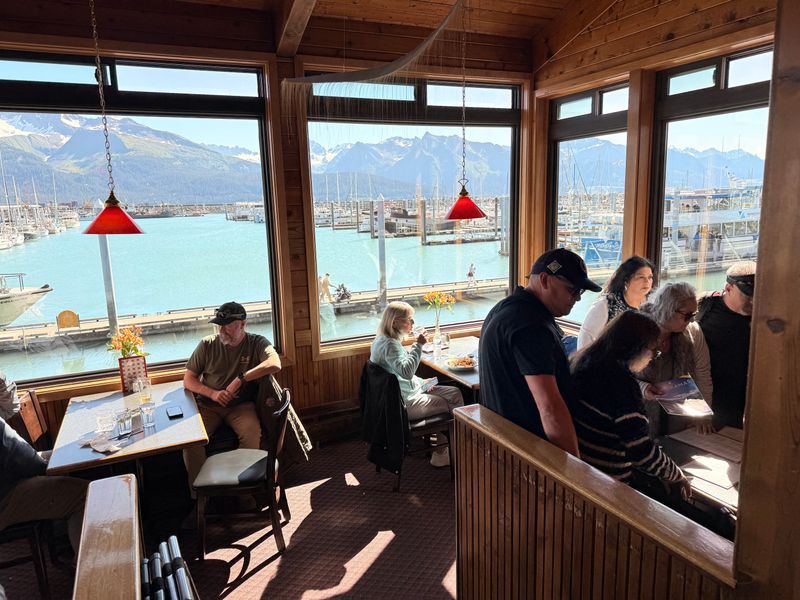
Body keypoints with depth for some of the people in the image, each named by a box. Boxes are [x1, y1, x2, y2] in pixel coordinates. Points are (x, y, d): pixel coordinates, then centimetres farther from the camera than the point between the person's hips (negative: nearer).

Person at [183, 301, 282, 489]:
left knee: (252, 432, -30)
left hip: (240, 405, -2)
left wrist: (240, 378, -28)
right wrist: (212, 393, -12)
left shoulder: (256, 343, -4)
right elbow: (188, 380, 6)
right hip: (208, 405, 2)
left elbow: (275, 364, -25)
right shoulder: (207, 345, 1)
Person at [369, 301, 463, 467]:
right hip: (404, 404, -10)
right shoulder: (389, 345, -23)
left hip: (406, 392, 10)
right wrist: (418, 346, -30)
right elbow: (406, 371, -37)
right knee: (452, 404, -2)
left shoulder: (384, 340, 9)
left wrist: (422, 382, 10)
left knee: (455, 393, 9)